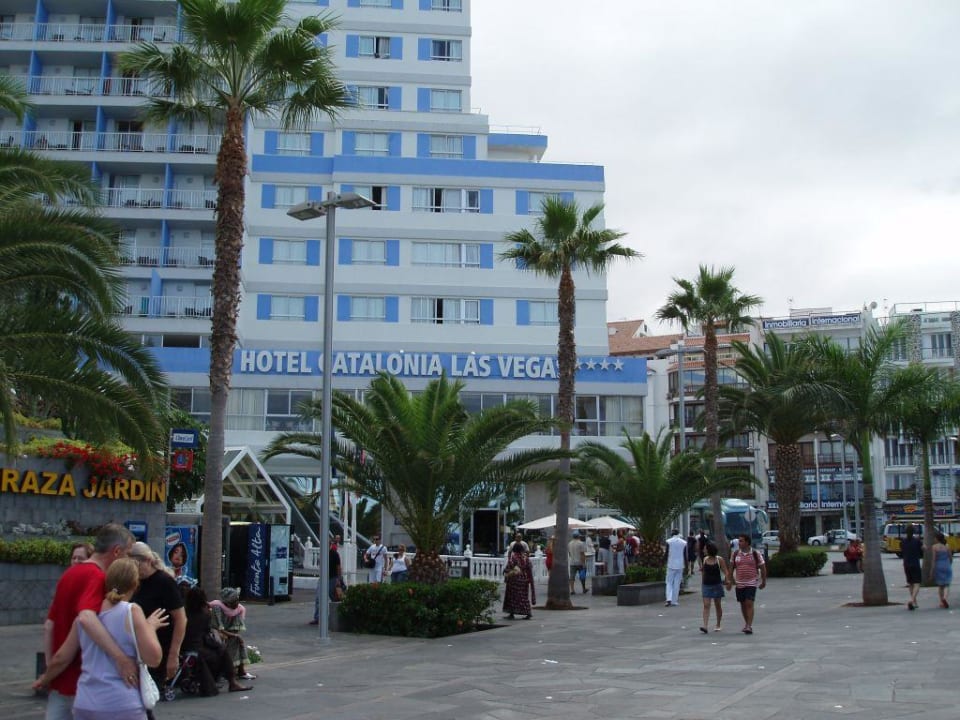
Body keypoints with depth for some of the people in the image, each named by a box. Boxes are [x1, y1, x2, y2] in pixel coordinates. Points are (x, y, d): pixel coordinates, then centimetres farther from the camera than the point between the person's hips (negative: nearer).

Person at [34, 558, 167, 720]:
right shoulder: (131, 611, -8)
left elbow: (61, 657, 16)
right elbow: (153, 657, -11)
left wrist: (45, 679, 34)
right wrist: (150, 627, 5)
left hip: (85, 706, 6)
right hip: (122, 706, -5)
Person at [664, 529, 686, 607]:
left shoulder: (669, 542, -4)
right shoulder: (684, 543, 1)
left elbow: (667, 554, -3)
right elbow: (685, 556, 3)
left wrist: (666, 563, 11)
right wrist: (686, 566, 10)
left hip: (671, 565, -1)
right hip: (680, 566, 1)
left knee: (669, 583, 4)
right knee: (677, 584, 7)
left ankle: (669, 599, -12)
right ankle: (674, 601, 7)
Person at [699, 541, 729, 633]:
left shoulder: (719, 559, -6)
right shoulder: (705, 559, 4)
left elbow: (726, 571, -7)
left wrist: (727, 580, -23)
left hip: (717, 585, -2)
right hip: (706, 585, 2)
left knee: (718, 605, 10)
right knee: (706, 605, -8)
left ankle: (718, 625, 23)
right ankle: (705, 625, -16)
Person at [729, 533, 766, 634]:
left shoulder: (755, 554, -4)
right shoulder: (736, 554, 5)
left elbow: (762, 568, 3)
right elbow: (732, 567, 12)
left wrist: (763, 581, 5)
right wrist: (729, 580, 8)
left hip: (751, 583, -4)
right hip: (740, 583, 4)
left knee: (749, 604, -13)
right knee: (743, 605, 11)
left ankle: (749, 626, -13)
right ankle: (746, 624, 28)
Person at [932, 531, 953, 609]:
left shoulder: (934, 547, -6)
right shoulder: (947, 546, 0)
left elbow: (934, 559, -11)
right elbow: (951, 558, 6)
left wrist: (932, 570, -7)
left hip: (938, 567, 0)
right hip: (946, 567, 1)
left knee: (940, 585, 14)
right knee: (946, 585, 2)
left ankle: (941, 602, 15)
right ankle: (945, 597, -25)